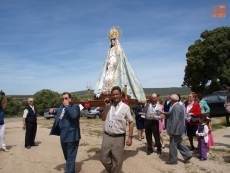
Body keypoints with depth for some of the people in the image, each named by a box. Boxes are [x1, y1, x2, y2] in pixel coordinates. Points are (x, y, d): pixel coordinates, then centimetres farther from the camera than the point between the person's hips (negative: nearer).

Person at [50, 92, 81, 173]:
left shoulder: (75, 106, -11)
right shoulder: (62, 107, 10)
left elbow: (74, 115, -30)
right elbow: (58, 112, 28)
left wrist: (67, 106, -23)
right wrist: (53, 110, 6)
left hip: (71, 136, -8)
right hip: (63, 136, 8)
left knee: (70, 157, -3)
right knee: (67, 157, 24)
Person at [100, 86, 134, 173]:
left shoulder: (125, 107, -7)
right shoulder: (109, 106, 5)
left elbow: (131, 122, -4)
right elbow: (103, 118, 8)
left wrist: (130, 137, -9)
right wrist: (106, 107, -4)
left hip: (119, 138, -4)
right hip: (107, 136, 4)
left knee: (117, 161, 8)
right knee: (103, 158, 12)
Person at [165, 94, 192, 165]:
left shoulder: (176, 107, -23)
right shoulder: (178, 106, 10)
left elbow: (175, 120, -26)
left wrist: (171, 131, -22)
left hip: (176, 130, -10)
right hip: (178, 129, 10)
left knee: (173, 145, 2)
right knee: (178, 143, 21)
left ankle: (173, 160, 14)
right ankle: (187, 155, 24)